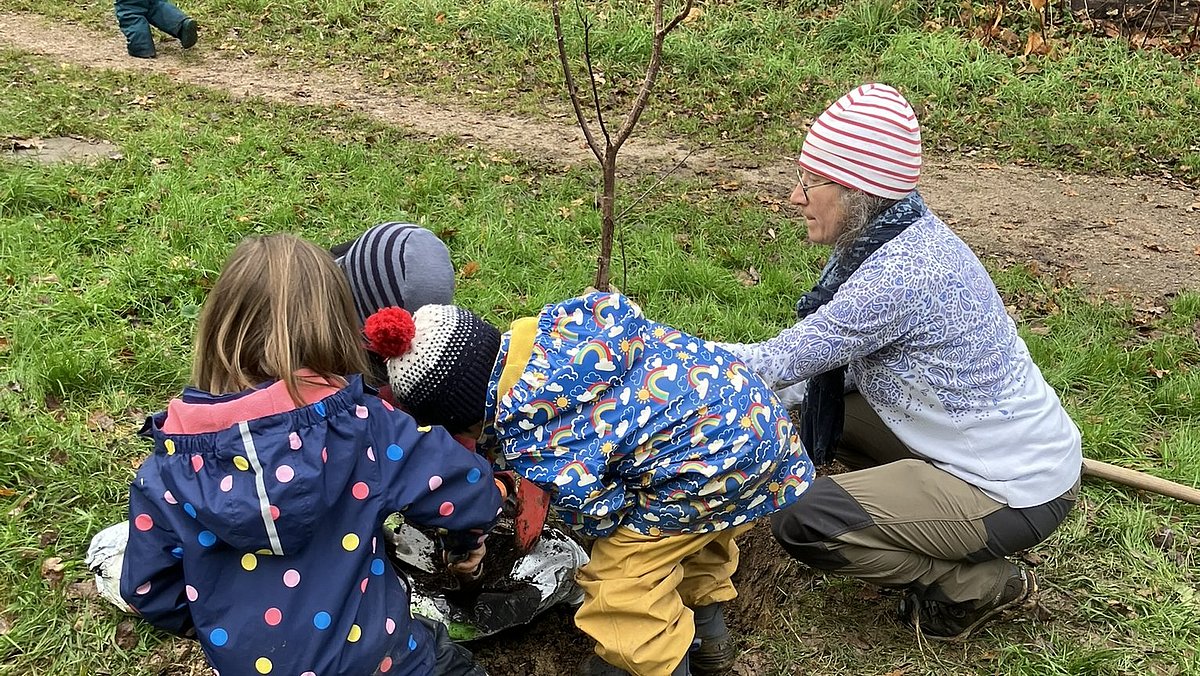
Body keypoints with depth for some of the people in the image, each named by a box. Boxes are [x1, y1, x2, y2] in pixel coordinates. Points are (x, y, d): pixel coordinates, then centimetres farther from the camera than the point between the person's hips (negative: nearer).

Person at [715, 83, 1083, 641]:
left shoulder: (899, 276, -28)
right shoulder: (902, 234, 1)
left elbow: (777, 364, -23)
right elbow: (816, 358, 6)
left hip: (1017, 493, -9)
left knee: (800, 523, -16)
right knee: (816, 403, 13)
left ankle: (982, 585, 3)